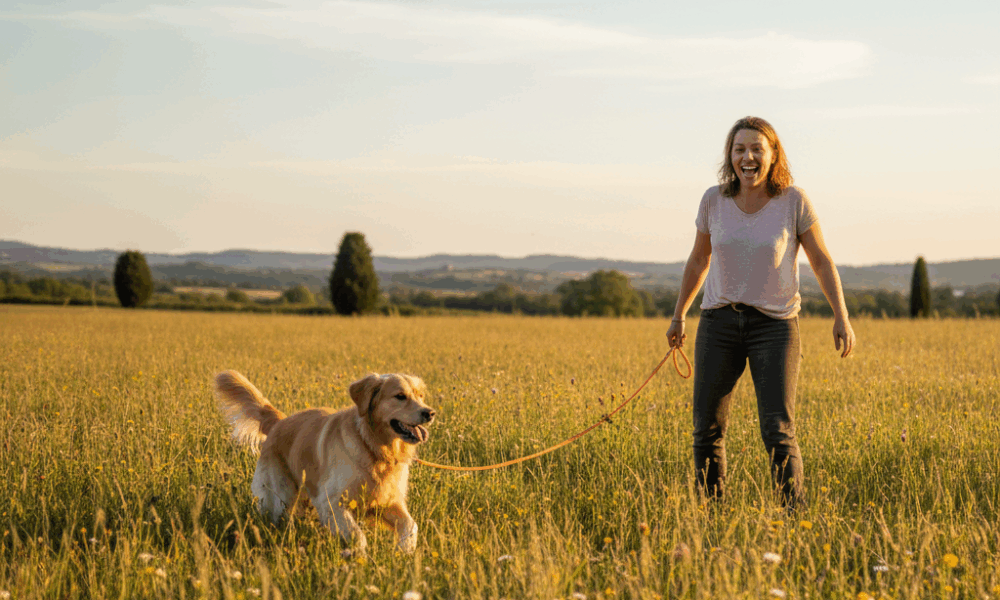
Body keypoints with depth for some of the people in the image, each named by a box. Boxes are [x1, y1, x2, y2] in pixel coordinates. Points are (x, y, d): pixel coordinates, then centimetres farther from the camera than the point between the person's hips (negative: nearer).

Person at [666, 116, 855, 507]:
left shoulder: (793, 200, -8)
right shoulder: (714, 200, -1)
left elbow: (822, 261, 0)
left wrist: (841, 317, -8)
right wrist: (678, 314, 18)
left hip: (774, 325, -3)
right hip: (719, 321, 3)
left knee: (778, 432, -13)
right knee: (707, 429, 3)